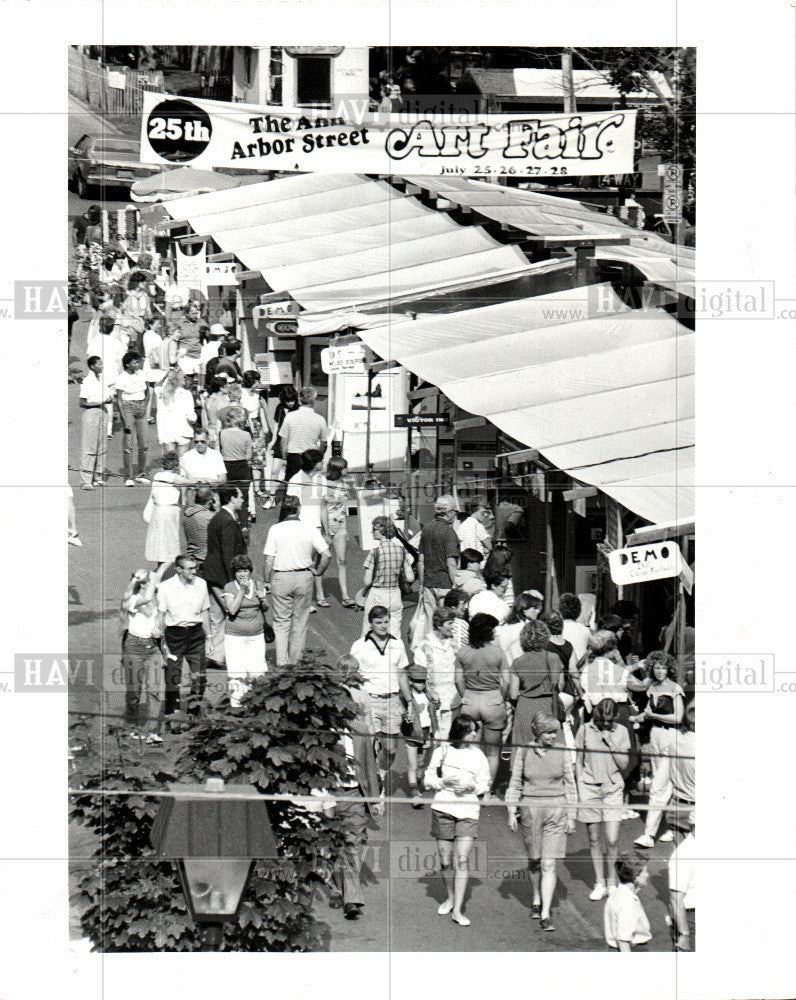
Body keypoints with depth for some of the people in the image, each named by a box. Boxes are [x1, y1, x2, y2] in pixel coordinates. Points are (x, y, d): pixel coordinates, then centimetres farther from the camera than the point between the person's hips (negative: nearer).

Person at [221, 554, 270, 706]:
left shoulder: (258, 585, 7)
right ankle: (235, 700, 8)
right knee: (236, 672, -6)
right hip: (235, 636, -3)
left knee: (257, 670, -1)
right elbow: (232, 609, -18)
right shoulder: (229, 588, -5)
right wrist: (242, 590, -18)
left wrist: (263, 600, -8)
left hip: (256, 635, 3)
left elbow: (265, 609, 14)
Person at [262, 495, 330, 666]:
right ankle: (295, 660, 16)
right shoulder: (310, 530, -4)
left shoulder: (275, 530, -5)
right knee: (300, 621, 11)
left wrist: (266, 581, 3)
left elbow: (269, 561, -7)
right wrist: (317, 571, 8)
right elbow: (326, 555, -7)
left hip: (281, 578, -1)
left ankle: (282, 661, 4)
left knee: (281, 621, 8)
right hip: (304, 577, 1)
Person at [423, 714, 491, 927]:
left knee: (462, 859, -11)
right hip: (443, 808, 0)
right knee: (445, 860, 5)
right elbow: (428, 779, 9)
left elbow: (484, 785, 13)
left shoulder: (478, 755, 7)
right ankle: (449, 898, 28)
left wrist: (472, 787, -8)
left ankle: (458, 910, -10)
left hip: (468, 811, 0)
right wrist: (444, 782, -10)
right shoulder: (442, 751, 5)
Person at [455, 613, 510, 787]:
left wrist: (465, 698, 12)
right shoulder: (498, 652, -6)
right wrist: (502, 701, 7)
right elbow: (506, 682, -6)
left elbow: (459, 680, 1)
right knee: (492, 752, 8)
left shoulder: (462, 652, 1)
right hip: (493, 701, -2)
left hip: (469, 701, 2)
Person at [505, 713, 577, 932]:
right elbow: (515, 783, 8)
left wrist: (571, 815, 6)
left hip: (556, 810, -1)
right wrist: (511, 813, 4)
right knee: (534, 861, 12)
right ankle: (537, 900, 37)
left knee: (548, 864, -7)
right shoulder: (524, 751, -2)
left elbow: (570, 784, 6)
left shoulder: (562, 751, -1)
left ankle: (545, 914, -5)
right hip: (530, 809, 1)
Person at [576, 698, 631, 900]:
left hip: (613, 790, 0)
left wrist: (610, 743, -12)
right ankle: (599, 884, 16)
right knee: (594, 839, 5)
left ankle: (612, 883, 10)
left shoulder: (621, 732, 2)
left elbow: (624, 764, -1)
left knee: (612, 840, -7)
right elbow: (578, 763, 8)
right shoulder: (585, 731, 2)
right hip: (590, 789, 0)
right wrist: (580, 790, 2)